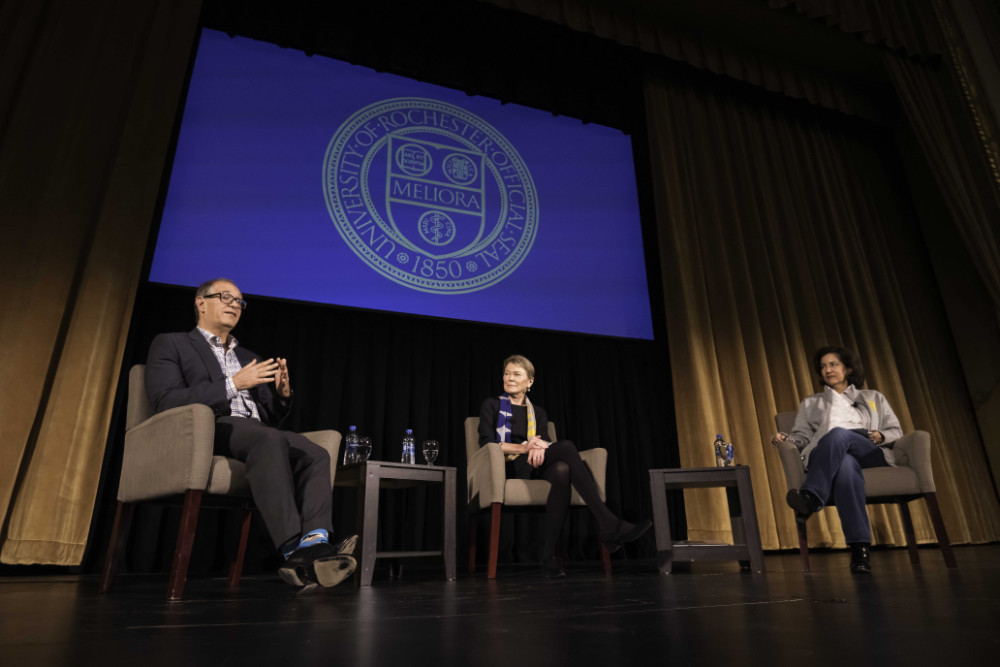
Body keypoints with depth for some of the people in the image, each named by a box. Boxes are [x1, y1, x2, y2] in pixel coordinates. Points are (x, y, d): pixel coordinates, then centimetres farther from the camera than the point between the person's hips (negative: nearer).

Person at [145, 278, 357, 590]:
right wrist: (233, 384, -11)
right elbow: (166, 402, -5)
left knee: (316, 454, -26)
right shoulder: (170, 344, 15)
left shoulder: (249, 358, 31)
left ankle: (315, 543, -43)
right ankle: (294, 550, -43)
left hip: (256, 432, 6)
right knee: (270, 439, -38)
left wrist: (282, 394, 3)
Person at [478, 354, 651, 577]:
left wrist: (539, 447, -18)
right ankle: (608, 524, -36)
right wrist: (523, 448, -16)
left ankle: (548, 555, -35)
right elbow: (486, 442, -2)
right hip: (510, 468, -4)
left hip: (537, 466, 4)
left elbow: (544, 442, 8)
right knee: (566, 446, -29)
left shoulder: (537, 411, 23)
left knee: (562, 469, -36)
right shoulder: (492, 405, 13)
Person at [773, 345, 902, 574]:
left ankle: (810, 498, -53)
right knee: (845, 465, -41)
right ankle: (860, 549, -49)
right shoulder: (810, 404, 31)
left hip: (873, 454, 0)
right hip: (827, 459, 0)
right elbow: (802, 436, 19)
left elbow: (897, 432, 22)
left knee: (838, 434, -37)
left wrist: (881, 436, -2)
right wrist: (785, 439, -5)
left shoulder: (873, 398, 31)